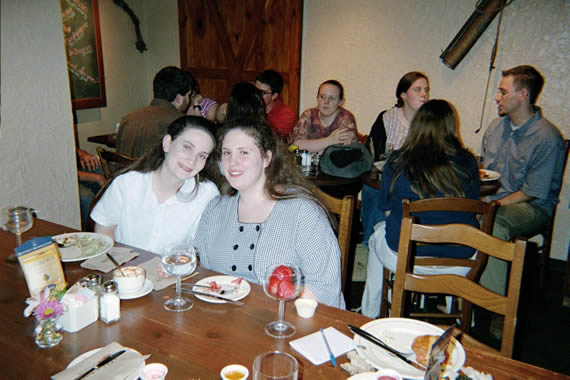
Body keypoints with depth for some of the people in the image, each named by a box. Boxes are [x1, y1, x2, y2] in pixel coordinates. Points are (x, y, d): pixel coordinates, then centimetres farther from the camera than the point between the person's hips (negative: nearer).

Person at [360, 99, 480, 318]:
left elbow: (385, 206, 6)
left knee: (379, 232, 28)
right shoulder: (467, 162, -6)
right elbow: (472, 206, 8)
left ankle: (370, 316, 43)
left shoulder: (398, 161, -9)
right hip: (460, 262, 2)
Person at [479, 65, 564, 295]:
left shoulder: (548, 138, -13)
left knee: (493, 225, -39)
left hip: (532, 208, -6)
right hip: (491, 200, 6)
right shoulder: (496, 126, 11)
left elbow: (534, 192, -14)